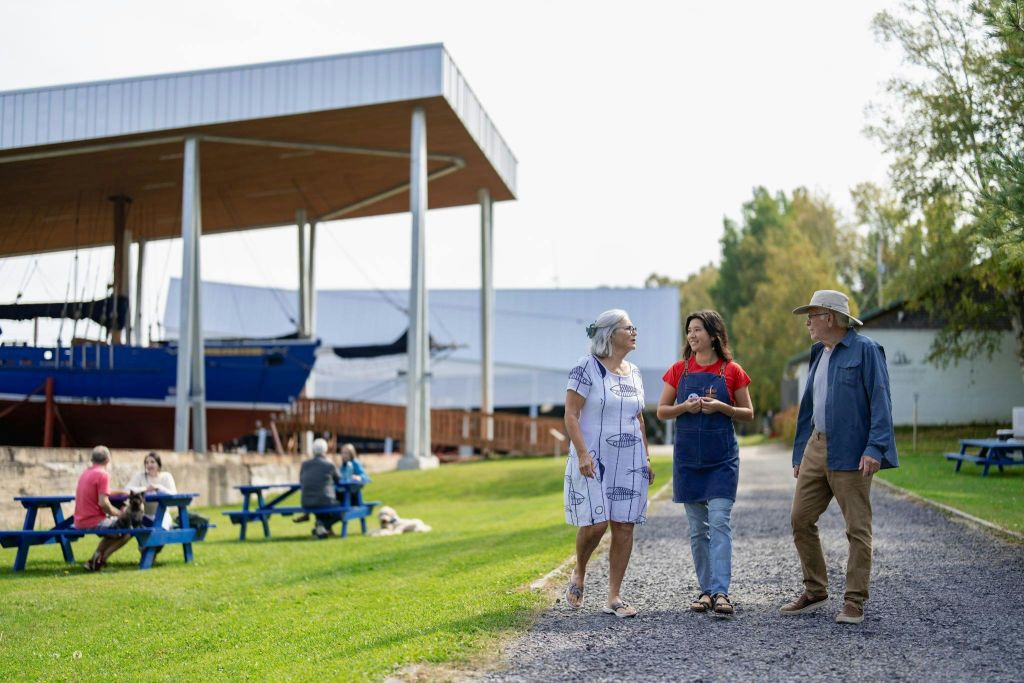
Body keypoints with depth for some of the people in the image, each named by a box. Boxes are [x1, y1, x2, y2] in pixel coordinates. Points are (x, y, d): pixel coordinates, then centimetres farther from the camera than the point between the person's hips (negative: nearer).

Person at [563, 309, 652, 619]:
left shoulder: (633, 372, 13)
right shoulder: (586, 367, -6)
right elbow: (571, 414, -10)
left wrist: (646, 458, 15)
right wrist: (583, 454, -18)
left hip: (629, 462, 6)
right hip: (594, 460, -6)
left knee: (624, 526, 0)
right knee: (595, 522, -13)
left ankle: (614, 597, 6)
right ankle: (578, 574, 16)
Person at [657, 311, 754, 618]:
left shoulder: (732, 371, -1)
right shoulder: (679, 370, 5)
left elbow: (748, 414, 4)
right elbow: (661, 411, 7)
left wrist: (722, 407, -14)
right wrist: (685, 407, -12)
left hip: (722, 457, -3)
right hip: (688, 457, 3)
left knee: (720, 521, -12)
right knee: (697, 527, 7)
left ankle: (721, 592, -14)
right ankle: (706, 591, 14)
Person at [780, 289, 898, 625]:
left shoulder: (865, 350, -6)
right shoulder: (820, 355, 17)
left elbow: (881, 402, -13)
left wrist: (875, 448, -22)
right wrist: (800, 453, 19)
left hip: (850, 453, -8)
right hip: (817, 448, 8)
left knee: (858, 528, 0)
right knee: (801, 519, 9)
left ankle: (854, 602, 7)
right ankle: (815, 591, 22)